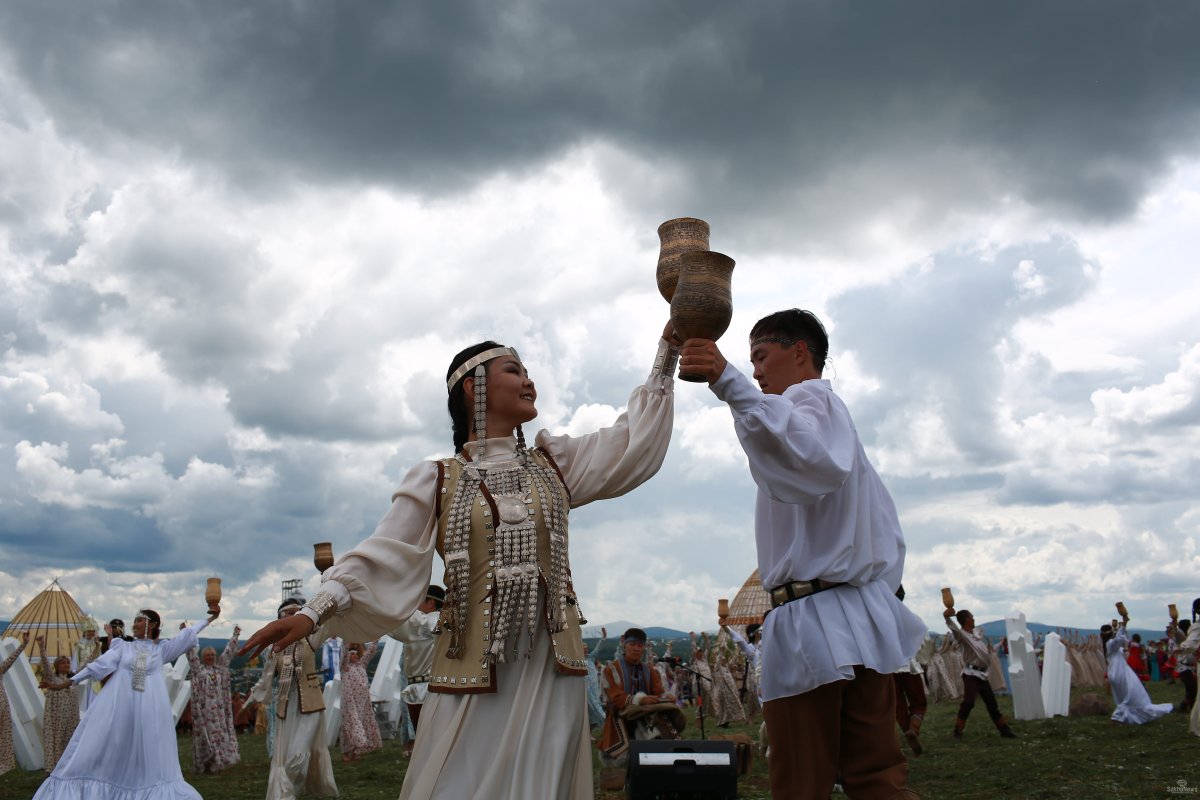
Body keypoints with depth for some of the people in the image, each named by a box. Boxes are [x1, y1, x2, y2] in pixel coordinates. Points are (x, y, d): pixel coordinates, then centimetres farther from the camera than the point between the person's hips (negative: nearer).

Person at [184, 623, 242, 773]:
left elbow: (228, 651, 15)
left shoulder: (220, 667, 13)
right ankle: (205, 763, 2)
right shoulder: (198, 668, 6)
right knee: (205, 733, -2)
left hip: (219, 707, 3)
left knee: (220, 732, 3)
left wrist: (235, 635, 13)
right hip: (204, 707, -3)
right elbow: (191, 651, 1)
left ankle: (219, 760, 9)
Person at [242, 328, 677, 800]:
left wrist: (667, 352, 7)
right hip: (472, 668, -2)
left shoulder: (554, 463, 11)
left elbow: (635, 440, 9)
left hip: (549, 665, 3)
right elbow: (385, 557, -6)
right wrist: (316, 610, -20)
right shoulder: (436, 481, 2)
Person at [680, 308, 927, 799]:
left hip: (814, 622, -9)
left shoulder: (810, 397, -2)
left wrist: (729, 384, -40)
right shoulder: (836, 416, 27)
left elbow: (816, 461, -30)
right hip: (864, 621, 10)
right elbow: (888, 532, 28)